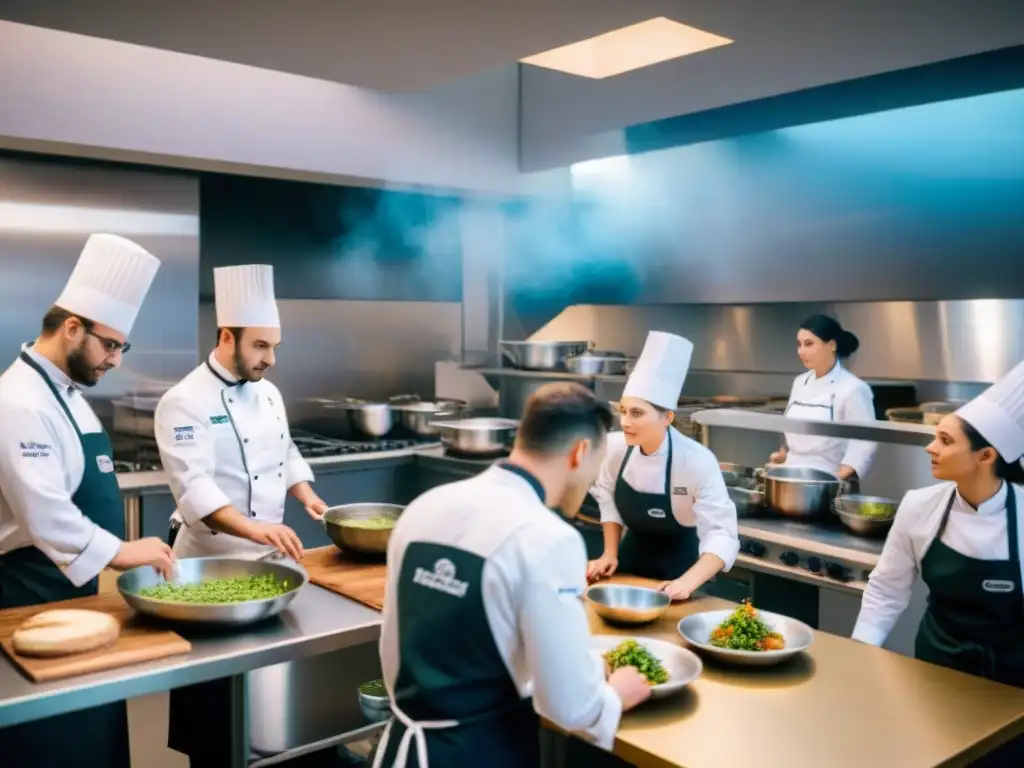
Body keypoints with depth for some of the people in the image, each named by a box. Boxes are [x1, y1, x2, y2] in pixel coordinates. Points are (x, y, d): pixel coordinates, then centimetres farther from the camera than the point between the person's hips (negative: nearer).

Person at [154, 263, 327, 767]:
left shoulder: (267, 392, 7)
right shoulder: (185, 401, -18)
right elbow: (194, 486, -29)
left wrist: (304, 493, 0)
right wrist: (253, 528, -42)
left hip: (266, 553, 7)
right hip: (213, 558, -7)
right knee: (215, 687, 4)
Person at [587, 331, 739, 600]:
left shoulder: (697, 461, -28)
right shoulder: (616, 446, -15)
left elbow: (722, 535, -29)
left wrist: (687, 584, -40)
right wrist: (610, 554, 0)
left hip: (679, 569, -4)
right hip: (632, 559, 4)